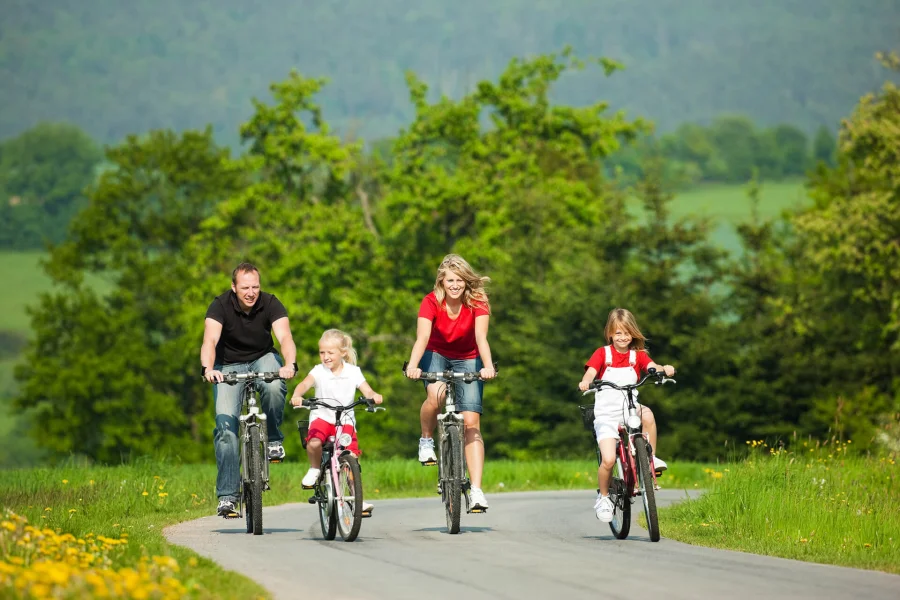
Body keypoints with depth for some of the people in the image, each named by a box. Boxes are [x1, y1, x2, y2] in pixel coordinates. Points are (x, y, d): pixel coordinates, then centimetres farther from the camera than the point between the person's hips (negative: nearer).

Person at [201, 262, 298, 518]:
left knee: (274, 387, -35)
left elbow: (285, 336, -32)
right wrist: (208, 369, -56)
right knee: (226, 427, -15)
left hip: (263, 358, 1)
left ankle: (273, 439, -8)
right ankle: (227, 496, -11)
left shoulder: (270, 304, -18)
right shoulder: (220, 306, -21)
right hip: (229, 365, 0)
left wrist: (290, 365, -53)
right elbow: (210, 340, -35)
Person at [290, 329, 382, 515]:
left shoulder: (353, 372, 1)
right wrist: (296, 395, -39)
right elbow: (305, 383, -17)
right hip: (322, 417, -1)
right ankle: (314, 469, 2)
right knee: (313, 443, -31)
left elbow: (367, 391, -7)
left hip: (345, 420, 1)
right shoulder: (319, 371, -1)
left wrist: (374, 396, -31)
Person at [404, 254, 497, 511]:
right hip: (436, 354, 0)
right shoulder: (431, 302, -20)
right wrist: (412, 365, -51)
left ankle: (476, 489, -15)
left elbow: (481, 337, -32)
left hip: (467, 359, 0)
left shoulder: (477, 302, -20)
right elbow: (422, 337, -32)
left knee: (471, 422, -13)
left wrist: (488, 366, -51)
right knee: (435, 395, -35)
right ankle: (426, 441, -6)